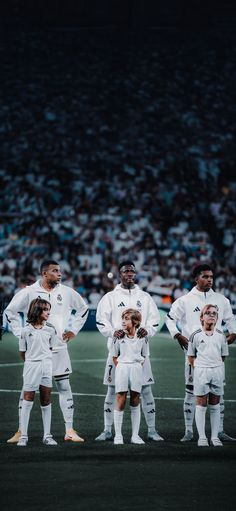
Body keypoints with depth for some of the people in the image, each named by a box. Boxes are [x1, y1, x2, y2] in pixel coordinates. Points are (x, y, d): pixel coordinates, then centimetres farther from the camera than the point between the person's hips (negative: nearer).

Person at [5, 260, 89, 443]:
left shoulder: (66, 292, 4)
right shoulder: (29, 292, -4)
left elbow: (83, 309, 20)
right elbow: (10, 311, 5)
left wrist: (73, 330, 12)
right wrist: (21, 334, 1)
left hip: (59, 349, 2)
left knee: (64, 387, 3)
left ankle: (70, 431, 8)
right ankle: (21, 431, 6)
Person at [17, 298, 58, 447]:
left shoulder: (50, 329, 4)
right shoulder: (26, 331, -4)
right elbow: (22, 352, 4)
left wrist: (44, 360, 11)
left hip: (47, 366, 3)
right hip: (31, 367, -3)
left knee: (46, 401, 5)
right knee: (28, 401, -2)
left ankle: (47, 436, 11)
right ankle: (23, 436, 1)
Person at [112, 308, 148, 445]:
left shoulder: (142, 338, 3)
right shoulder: (119, 337, 1)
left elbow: (144, 356, 11)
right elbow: (114, 357, 7)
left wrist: (138, 367, -1)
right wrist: (121, 368, -4)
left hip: (136, 368, 1)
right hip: (122, 367, -1)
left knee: (135, 401, 5)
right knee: (120, 400, -3)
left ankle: (135, 435, 10)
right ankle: (118, 435, 2)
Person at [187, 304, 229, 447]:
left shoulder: (221, 335, 6)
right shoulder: (196, 335, -1)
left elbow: (223, 355, 14)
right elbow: (191, 356, 5)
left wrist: (217, 366, 6)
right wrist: (198, 367, -4)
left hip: (217, 371, 2)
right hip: (201, 371, -2)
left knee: (215, 405, 6)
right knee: (201, 404, -1)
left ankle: (215, 437, 10)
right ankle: (202, 437, 3)